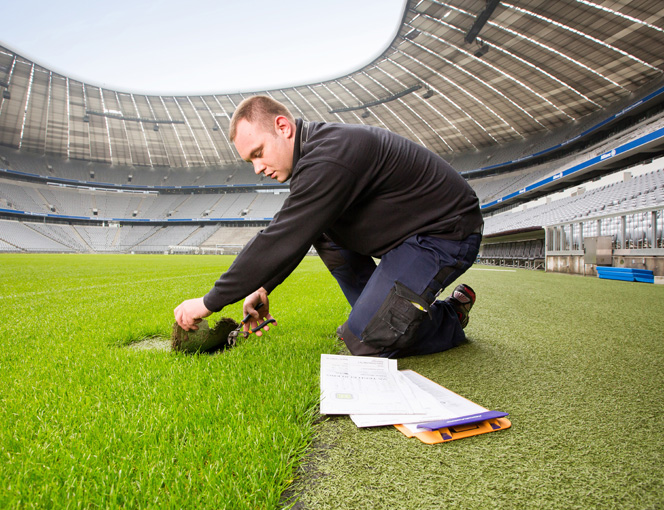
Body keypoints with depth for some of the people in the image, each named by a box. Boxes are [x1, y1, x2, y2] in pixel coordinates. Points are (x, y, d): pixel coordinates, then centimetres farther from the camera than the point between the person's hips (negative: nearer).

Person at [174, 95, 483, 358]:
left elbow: (280, 243, -26)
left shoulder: (329, 160, -26)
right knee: (318, 226, 7)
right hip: (409, 227, 9)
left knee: (365, 342, -16)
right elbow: (286, 233, 13)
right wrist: (263, 288, 8)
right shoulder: (318, 146, 7)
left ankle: (451, 318, 9)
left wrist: (209, 303, -17)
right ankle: (377, 310, 11)